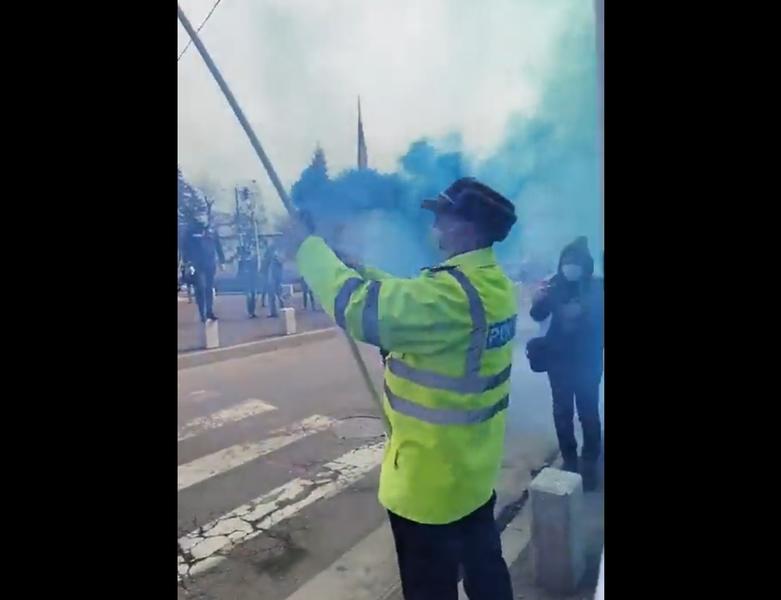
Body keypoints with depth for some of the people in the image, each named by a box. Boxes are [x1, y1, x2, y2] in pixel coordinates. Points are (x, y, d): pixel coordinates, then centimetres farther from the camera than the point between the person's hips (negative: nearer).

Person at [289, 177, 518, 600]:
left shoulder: (452, 294, -29)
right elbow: (412, 299, 12)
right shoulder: (492, 284, 1)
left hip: (430, 478, -9)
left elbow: (359, 307, -31)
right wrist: (365, 270, 7)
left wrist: (309, 247, -18)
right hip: (474, 468, 9)